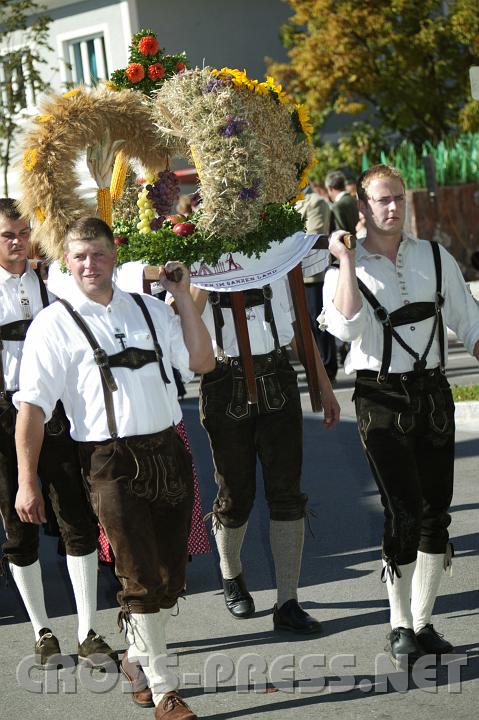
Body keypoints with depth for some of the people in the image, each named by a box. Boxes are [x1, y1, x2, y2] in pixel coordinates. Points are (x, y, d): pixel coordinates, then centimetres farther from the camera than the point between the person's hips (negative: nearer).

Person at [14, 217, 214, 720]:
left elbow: (201, 362, 9)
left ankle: (138, 655, 34)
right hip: (112, 464, -5)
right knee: (142, 578, -3)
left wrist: (183, 297, 3)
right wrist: (26, 481, -12)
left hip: (168, 452, 5)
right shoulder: (55, 324, -2)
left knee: (170, 576, 12)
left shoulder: (148, 310, 13)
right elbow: (32, 405, -6)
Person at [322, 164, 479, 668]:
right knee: (403, 512, -10)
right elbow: (346, 327, -21)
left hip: (434, 393, 4)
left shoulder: (435, 258, 9)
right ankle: (400, 626, 6)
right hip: (381, 397, -3)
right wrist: (347, 262, -18)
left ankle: (422, 621, 19)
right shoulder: (345, 270, -1)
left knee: (436, 511, 5)